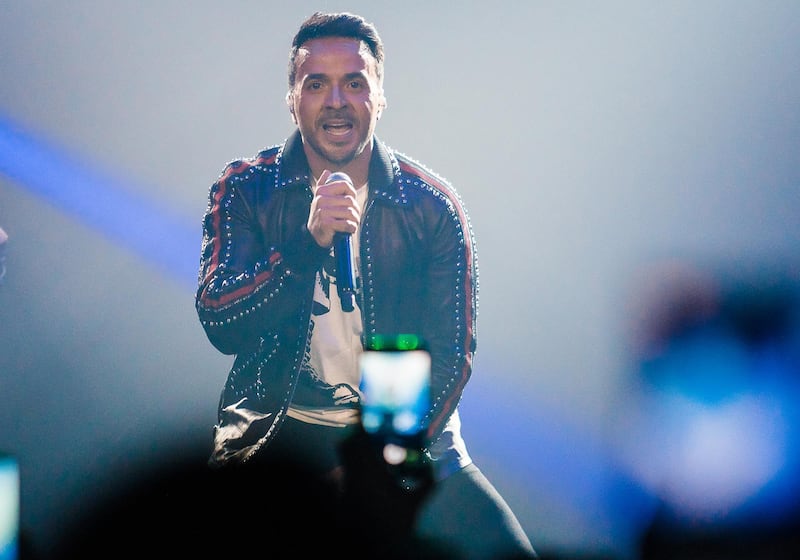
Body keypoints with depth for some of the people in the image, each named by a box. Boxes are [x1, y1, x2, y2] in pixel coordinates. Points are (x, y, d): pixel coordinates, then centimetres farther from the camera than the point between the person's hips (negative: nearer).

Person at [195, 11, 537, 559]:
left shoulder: (432, 205, -3)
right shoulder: (246, 189, -3)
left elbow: (449, 354, -3)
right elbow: (219, 324, -14)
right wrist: (310, 241, -29)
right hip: (280, 427, 0)